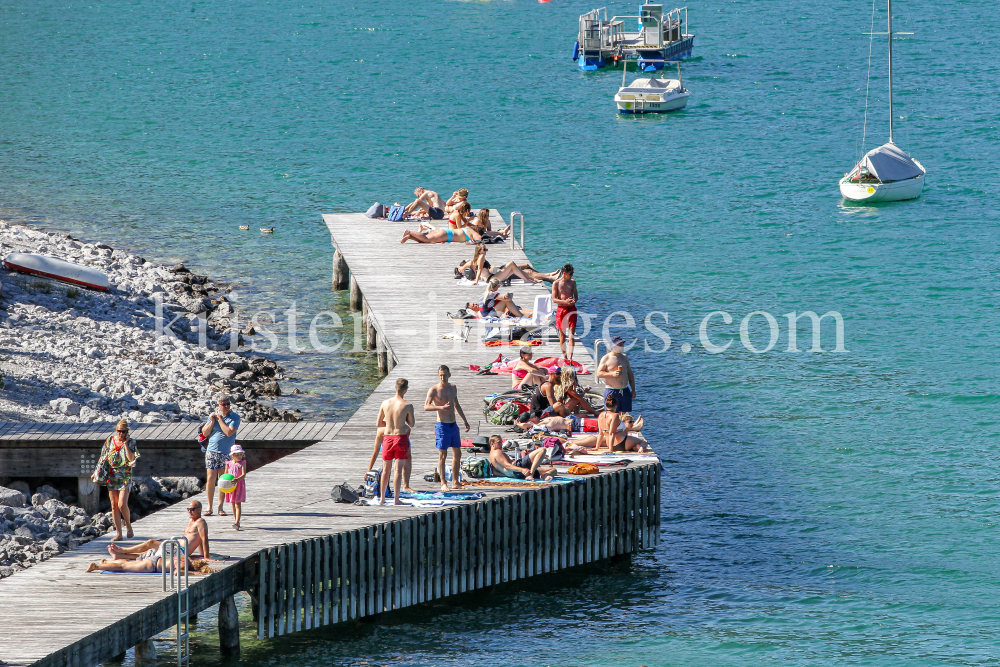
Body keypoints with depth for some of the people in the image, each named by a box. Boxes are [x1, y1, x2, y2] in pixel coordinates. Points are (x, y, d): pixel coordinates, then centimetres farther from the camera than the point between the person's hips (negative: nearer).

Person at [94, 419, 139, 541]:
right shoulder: (110, 441, 5)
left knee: (122, 504, -16)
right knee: (114, 506, 4)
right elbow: (103, 458, 13)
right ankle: (118, 534, 9)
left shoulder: (130, 443, -4)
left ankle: (128, 525, 11)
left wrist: (125, 444, -17)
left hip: (125, 478, -4)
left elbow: (132, 459, -18)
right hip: (111, 477, 4)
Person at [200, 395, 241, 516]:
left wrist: (220, 419, -11)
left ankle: (220, 506, 17)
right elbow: (205, 433, 6)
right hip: (212, 452, 2)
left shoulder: (234, 417, -3)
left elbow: (229, 432, -18)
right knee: (210, 480, -4)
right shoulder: (213, 415, 7)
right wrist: (212, 421, -8)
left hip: (226, 453, -2)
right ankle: (209, 507, 4)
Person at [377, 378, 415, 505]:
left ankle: (382, 498, 18)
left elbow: (378, 424, 6)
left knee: (386, 470, 13)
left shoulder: (385, 403, -1)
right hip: (401, 437, -3)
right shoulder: (407, 406, -12)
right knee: (398, 470, 0)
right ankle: (396, 499, 0)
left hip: (387, 437, 4)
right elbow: (412, 424, 1)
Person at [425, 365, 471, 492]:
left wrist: (465, 421, 28)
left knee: (457, 454, 8)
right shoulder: (434, 390, -8)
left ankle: (455, 482, 16)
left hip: (453, 425, 6)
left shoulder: (453, 388, 11)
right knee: (442, 455, -4)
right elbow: (426, 406, -17)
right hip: (442, 425, -6)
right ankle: (443, 483, 0)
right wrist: (441, 407, -32)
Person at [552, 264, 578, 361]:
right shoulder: (556, 284, -3)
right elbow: (554, 299, -5)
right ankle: (564, 355, 21)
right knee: (562, 334, 8)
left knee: (571, 333, -9)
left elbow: (576, 295, 14)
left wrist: (574, 300, -10)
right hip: (561, 309, -2)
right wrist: (565, 301, -21)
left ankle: (570, 357, -15)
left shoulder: (572, 282, 7)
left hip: (571, 309, 2)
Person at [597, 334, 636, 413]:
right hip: (612, 391, -5)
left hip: (625, 391, 5)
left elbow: (630, 374, 18)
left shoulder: (624, 357, 13)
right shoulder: (606, 358, -4)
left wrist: (633, 390, 15)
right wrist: (612, 374, -22)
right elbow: (599, 373, -8)